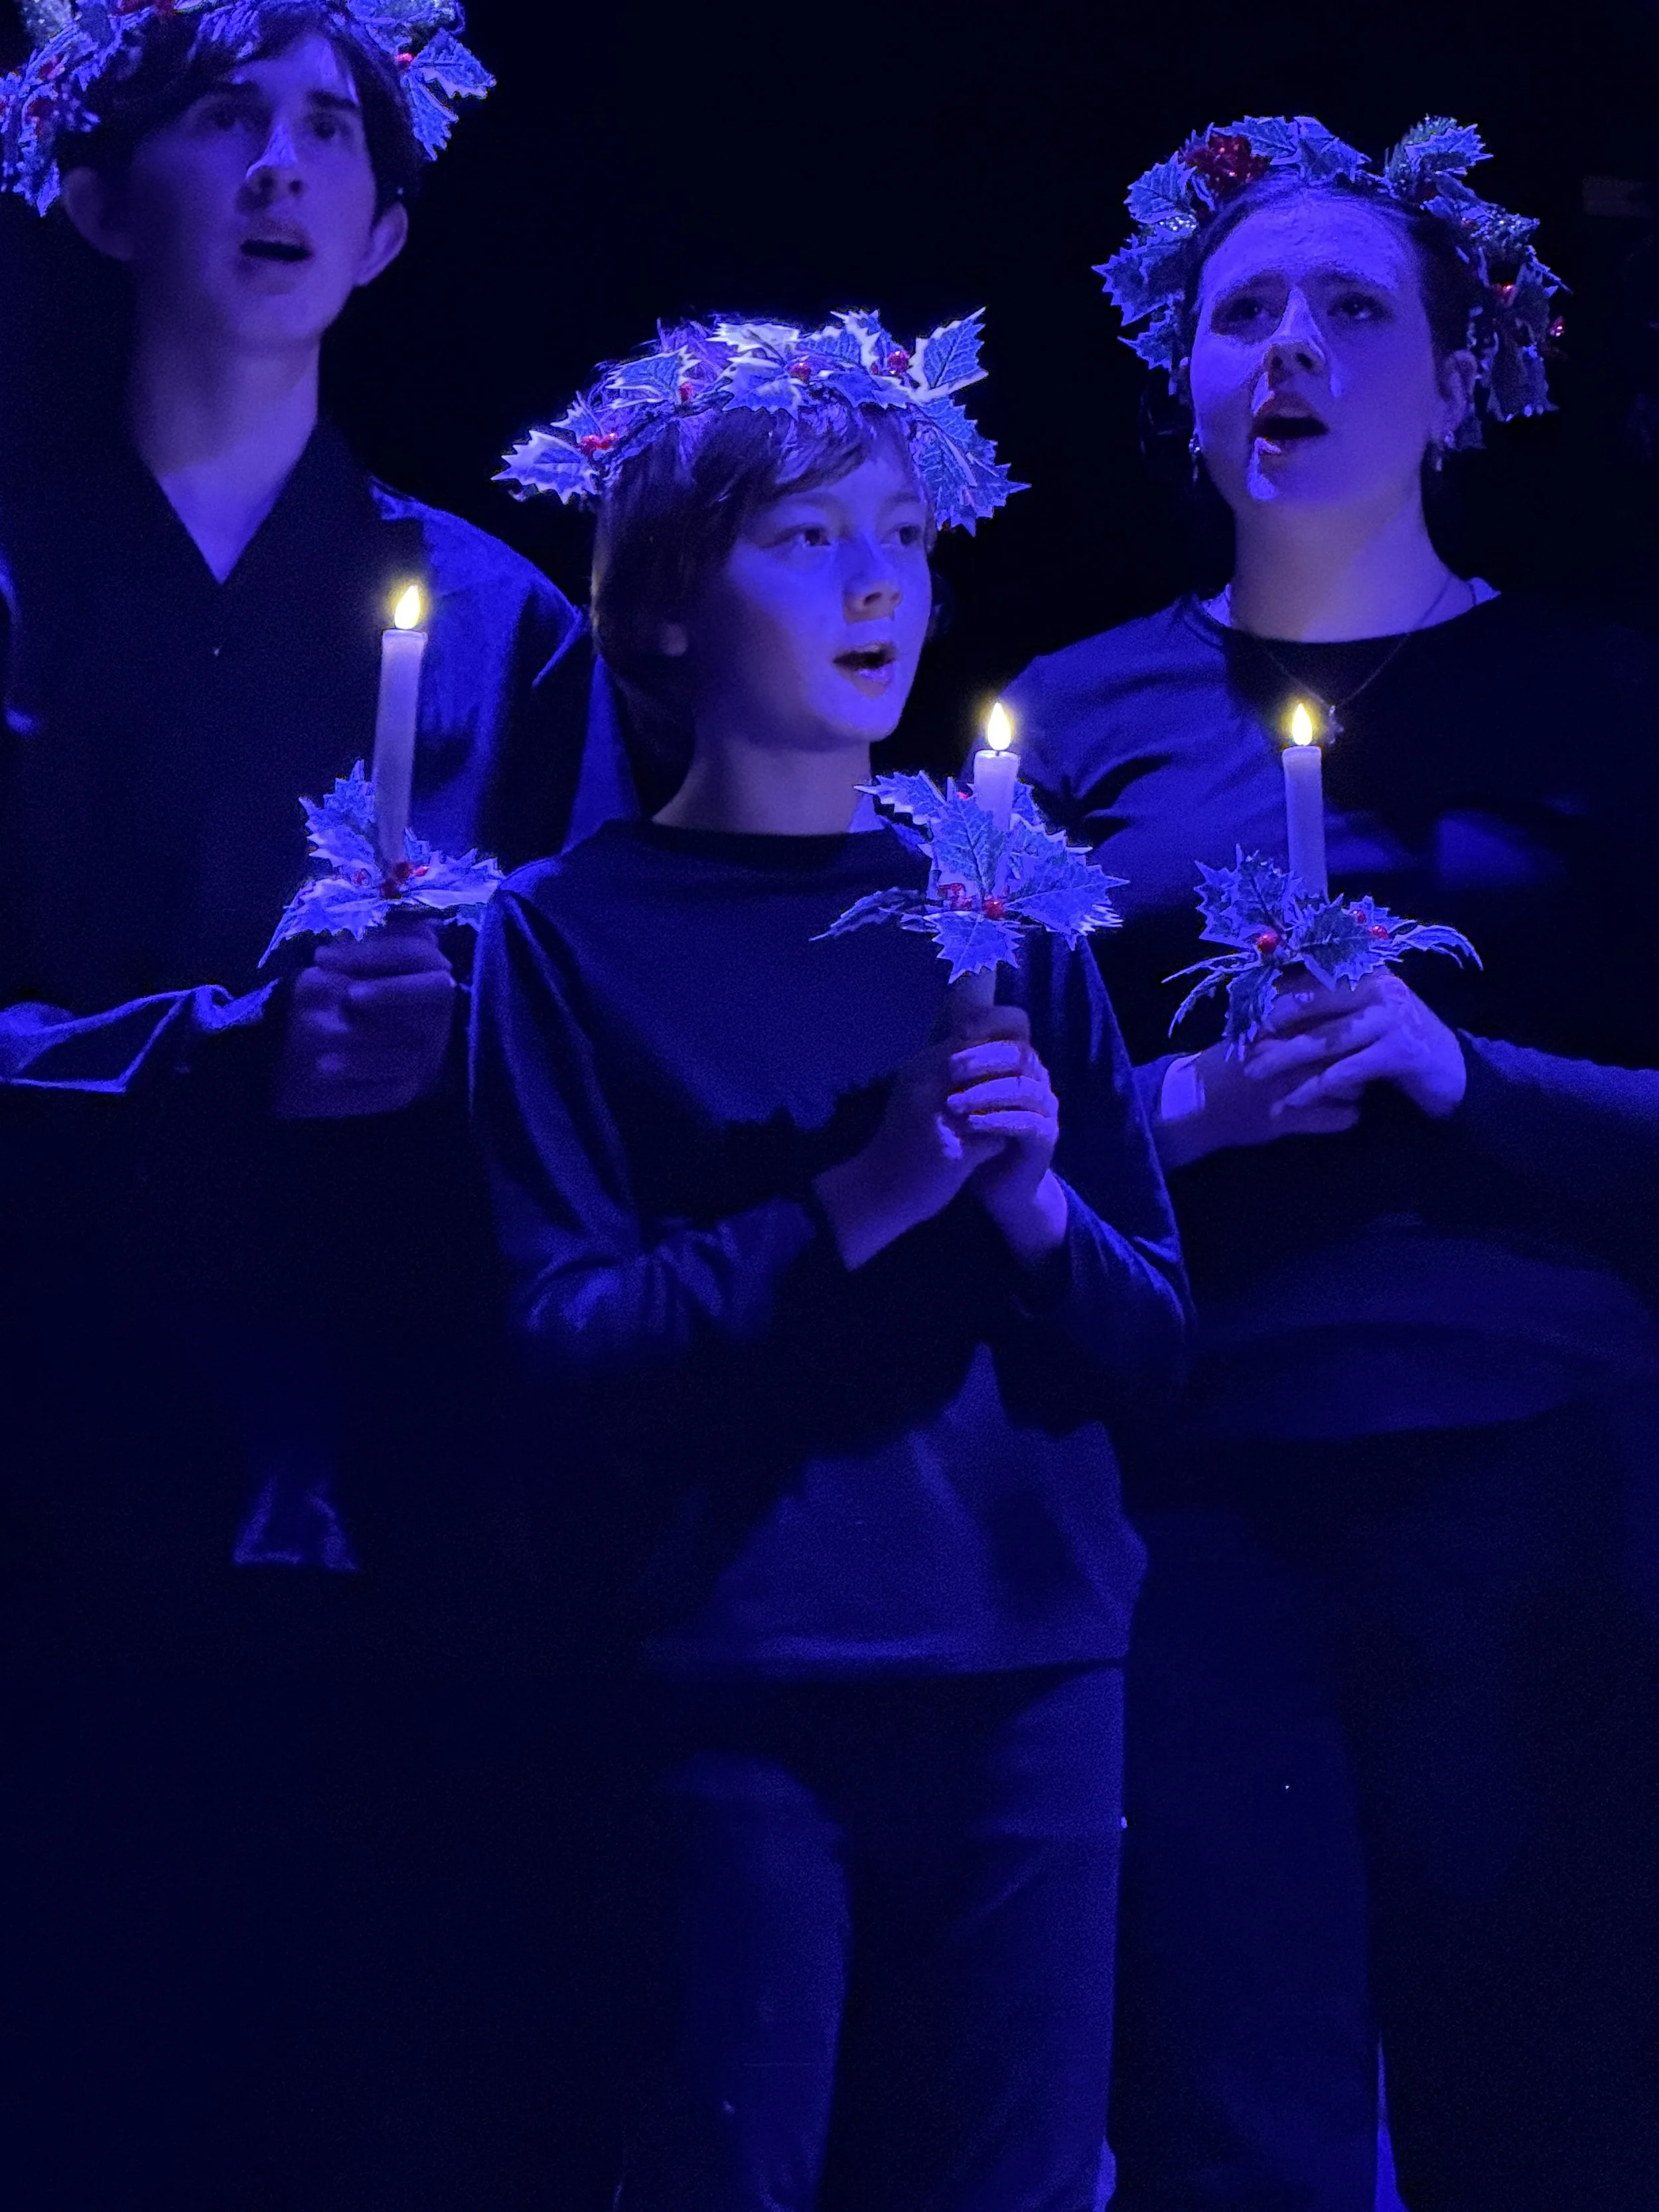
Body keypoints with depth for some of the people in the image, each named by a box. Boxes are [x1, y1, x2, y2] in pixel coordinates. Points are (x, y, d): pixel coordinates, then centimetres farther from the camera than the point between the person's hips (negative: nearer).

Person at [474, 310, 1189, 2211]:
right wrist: (858, 1203, -18)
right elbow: (560, 1339, -10)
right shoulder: (572, 934, -1)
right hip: (730, 1699, -3)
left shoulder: (1001, 913, 10)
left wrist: (1033, 1206, -11)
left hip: (1028, 1681, 4)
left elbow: (1146, 1333, 8)